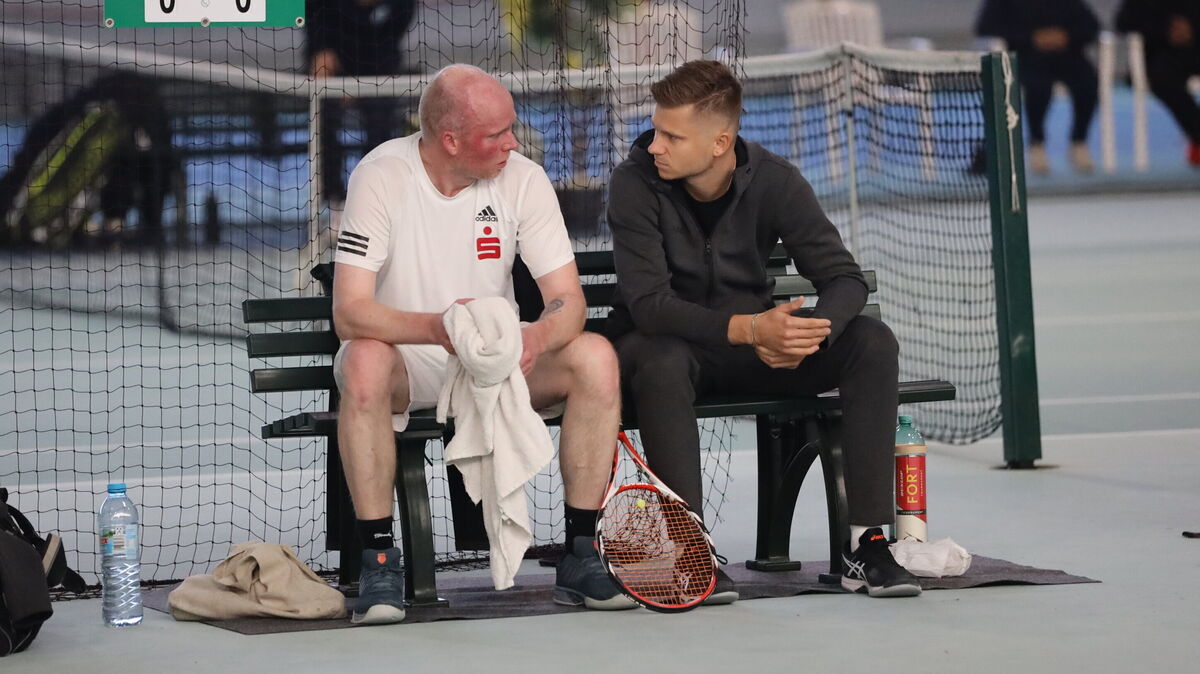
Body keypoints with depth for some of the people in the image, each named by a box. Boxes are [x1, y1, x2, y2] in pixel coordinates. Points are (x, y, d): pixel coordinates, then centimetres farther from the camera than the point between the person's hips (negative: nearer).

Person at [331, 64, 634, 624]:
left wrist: (537, 337, -36)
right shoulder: (381, 177, -17)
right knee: (364, 363, -37)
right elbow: (349, 313, -25)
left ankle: (581, 556, -16)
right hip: (407, 359, -3)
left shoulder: (522, 178, -8)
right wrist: (435, 327, -44)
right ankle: (378, 561, -28)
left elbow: (569, 301, -10)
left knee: (596, 357, -23)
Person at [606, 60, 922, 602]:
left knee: (871, 343, -18)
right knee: (662, 362, -40)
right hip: (667, 344, -3)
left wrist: (808, 336, -35)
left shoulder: (773, 181, -10)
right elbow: (649, 303, -28)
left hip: (752, 350, 4)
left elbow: (845, 278, -12)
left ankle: (866, 543, -22)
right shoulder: (635, 185, -18)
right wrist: (748, 328, -42)